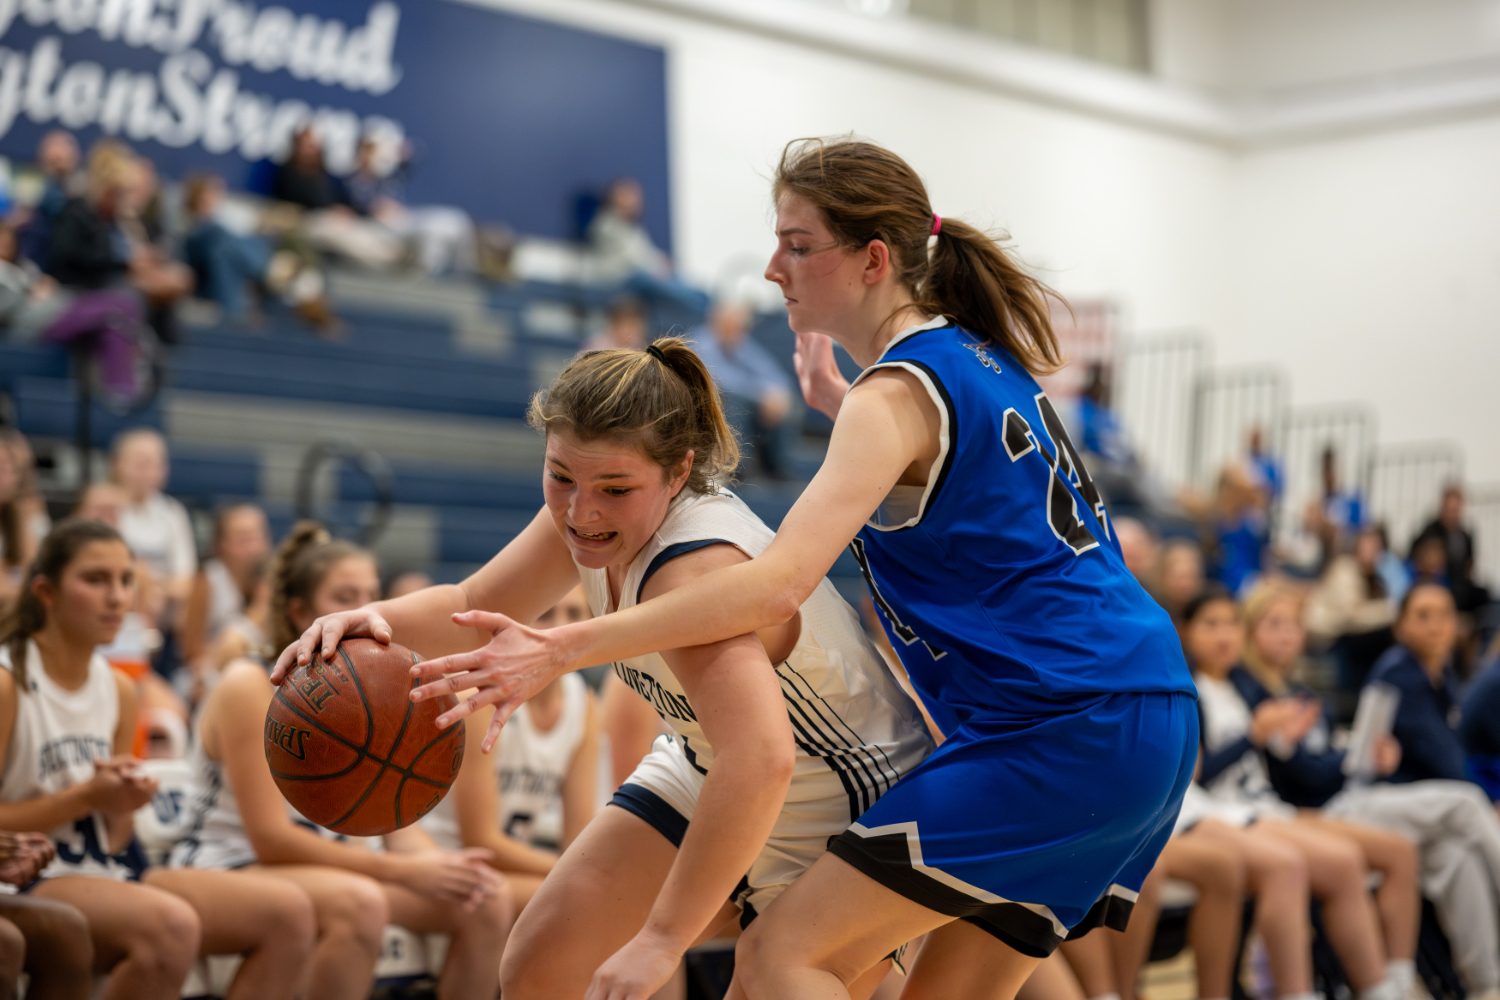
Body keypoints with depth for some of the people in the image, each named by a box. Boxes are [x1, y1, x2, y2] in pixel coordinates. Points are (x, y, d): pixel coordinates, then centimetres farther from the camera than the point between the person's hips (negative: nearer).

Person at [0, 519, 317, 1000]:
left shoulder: (119, 689, 12)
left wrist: (121, 806, -7)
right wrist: (85, 798, -17)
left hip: (109, 872, 8)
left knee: (288, 913, -8)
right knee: (172, 925, -37)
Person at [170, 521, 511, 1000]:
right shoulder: (249, 687, -15)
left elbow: (400, 829, 3)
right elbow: (271, 839, -21)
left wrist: (442, 864, -22)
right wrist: (404, 871, -26)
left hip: (321, 862, 7)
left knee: (488, 899, -9)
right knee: (360, 903, -36)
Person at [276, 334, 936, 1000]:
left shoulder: (695, 572, -39)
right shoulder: (589, 517, -14)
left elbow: (759, 763, -52)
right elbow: (473, 612, 1)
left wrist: (660, 940, -49)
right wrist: (381, 621, -22)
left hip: (849, 823, -8)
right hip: (709, 777, 8)